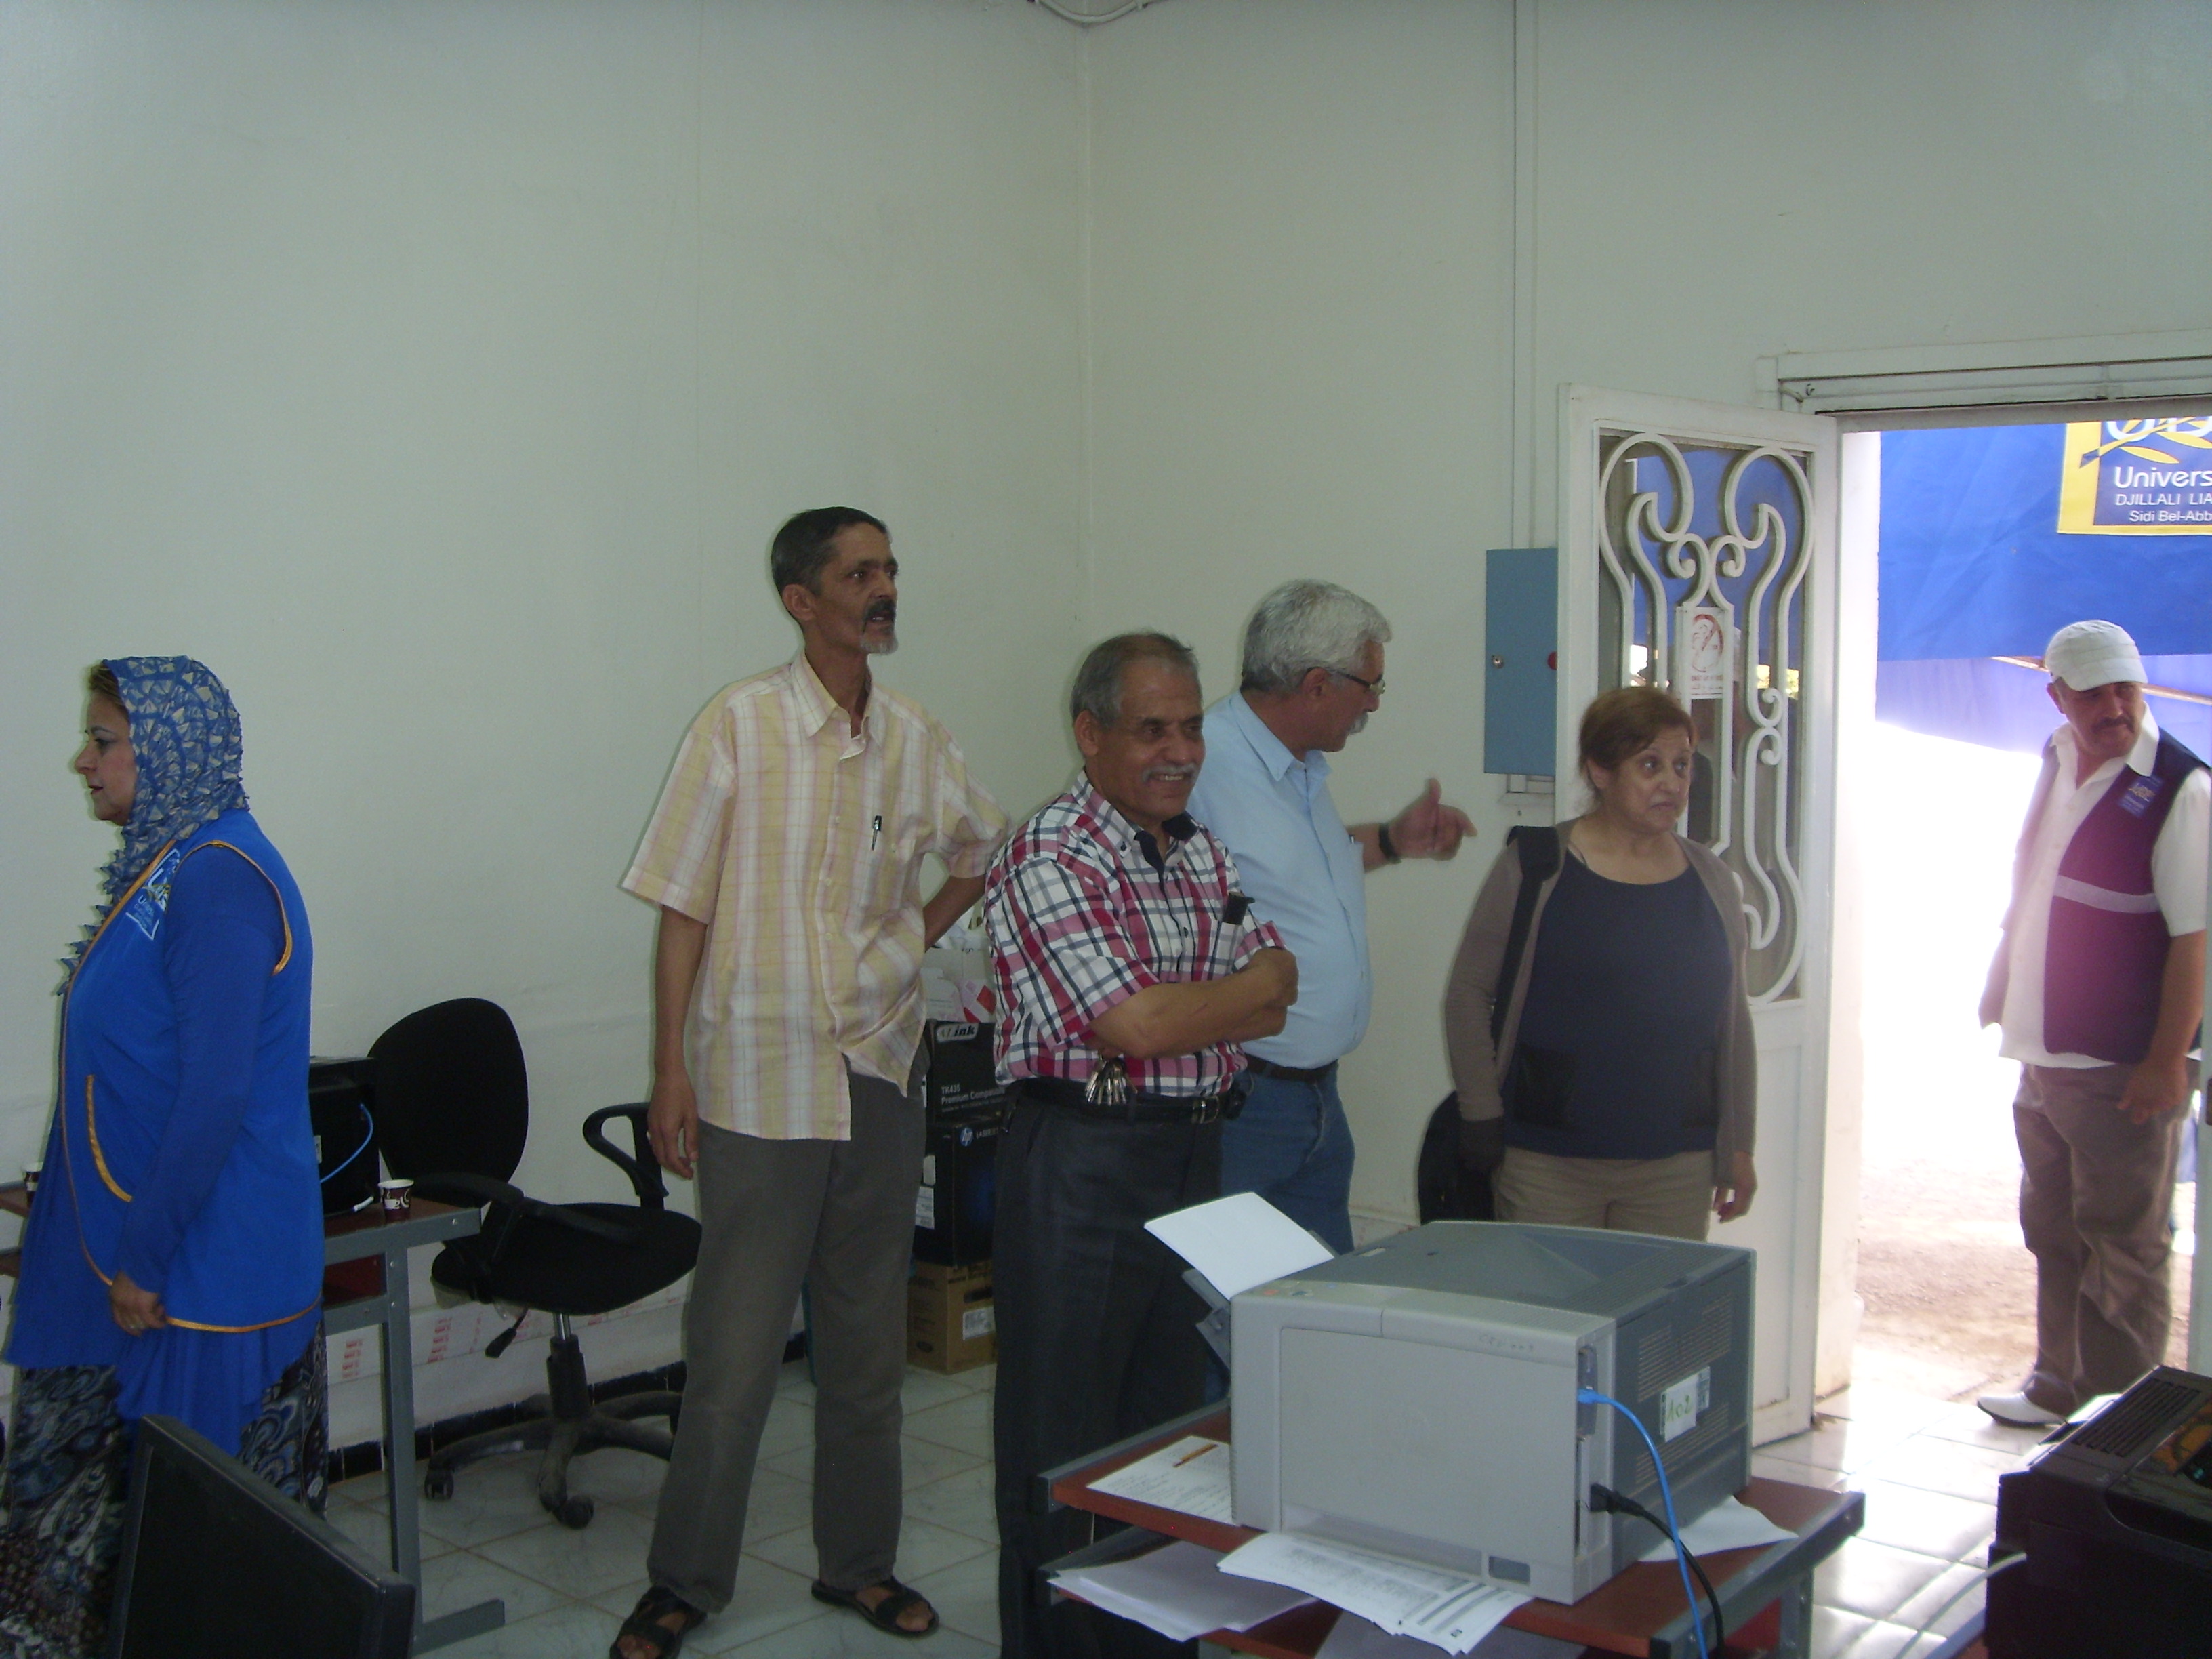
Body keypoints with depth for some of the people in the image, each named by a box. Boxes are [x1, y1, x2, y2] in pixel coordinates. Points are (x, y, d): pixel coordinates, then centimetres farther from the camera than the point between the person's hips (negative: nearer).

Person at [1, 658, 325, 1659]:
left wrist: (145, 1262, -17)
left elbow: (215, 1096, -22)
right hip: (128, 1249, 9)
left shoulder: (219, 882, -18)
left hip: (204, 1270, -9)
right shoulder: (160, 870, 11)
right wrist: (119, 1253, 17)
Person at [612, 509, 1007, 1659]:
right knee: (734, 1352, 2)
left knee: (868, 1345, 14)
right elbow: (682, 906, -7)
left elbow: (983, 850, 23)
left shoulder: (913, 737, 5)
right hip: (761, 1082, -4)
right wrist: (671, 1069, -10)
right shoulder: (742, 723, -8)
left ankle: (857, 1562, 29)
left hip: (883, 1076, 5)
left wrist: (918, 938, 9)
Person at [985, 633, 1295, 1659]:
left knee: (1167, 1420, 17)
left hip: (1195, 1153, 8)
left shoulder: (1203, 852, 11)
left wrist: (1171, 1011, -12)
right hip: (1084, 1161, -8)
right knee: (1062, 1439, 3)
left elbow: (1274, 1006, 5)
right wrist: (1246, 985, -6)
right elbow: (1135, 1025, -22)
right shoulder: (1052, 860, -13)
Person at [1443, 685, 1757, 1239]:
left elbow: (1733, 1020, 15)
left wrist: (1738, 1146, 13)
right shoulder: (1534, 870, -3)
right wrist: (1482, 1121, -6)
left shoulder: (1710, 882, 8)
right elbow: (1469, 994, -1)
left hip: (1677, 1167, 3)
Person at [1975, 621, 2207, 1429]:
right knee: (2054, 1231, 17)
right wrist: (2001, 991, 21)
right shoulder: (2058, 764, 8)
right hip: (2044, 1055, 7)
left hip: (2123, 1067, -7)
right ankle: (2060, 1385, 31)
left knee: (2123, 1243, 3)